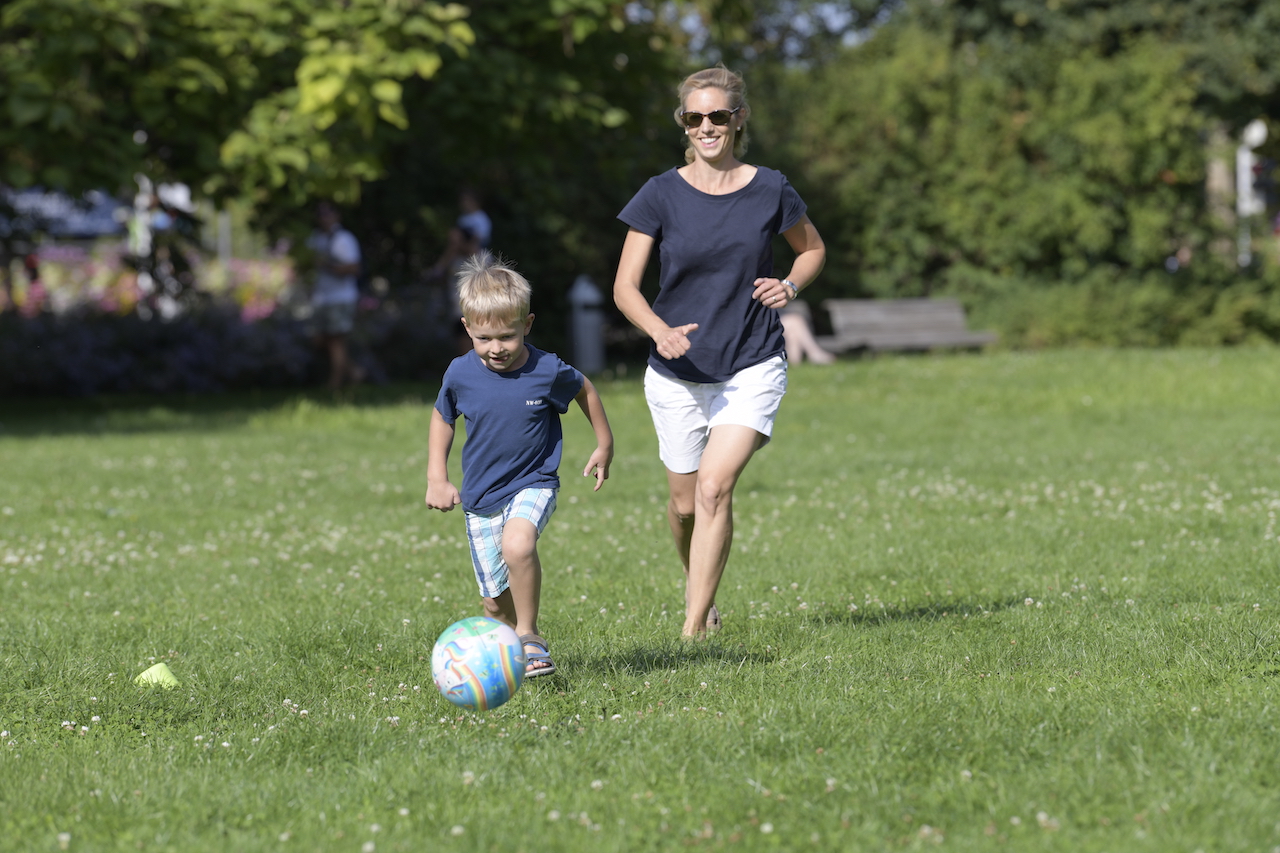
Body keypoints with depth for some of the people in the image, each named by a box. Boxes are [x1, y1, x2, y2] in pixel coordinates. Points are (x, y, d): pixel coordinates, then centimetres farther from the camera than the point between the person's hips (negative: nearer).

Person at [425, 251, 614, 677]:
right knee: (495, 601, 5)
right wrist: (436, 479, 6)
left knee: (517, 545, -34)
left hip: (533, 485, -3)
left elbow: (585, 390, 8)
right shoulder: (460, 374, -9)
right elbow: (442, 419, 11)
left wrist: (604, 444, 16)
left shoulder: (548, 371, -14)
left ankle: (529, 636, -17)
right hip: (481, 496, 3)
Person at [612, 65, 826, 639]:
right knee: (685, 503, 9)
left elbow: (813, 248, 17)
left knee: (715, 485, -19)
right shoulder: (662, 195, -5)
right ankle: (697, 589, 41)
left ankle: (694, 629, -16)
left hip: (753, 368, -1)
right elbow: (625, 287, -6)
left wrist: (791, 286, -5)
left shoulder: (770, 190, -2)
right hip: (678, 374, 1)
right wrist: (660, 331, -25)